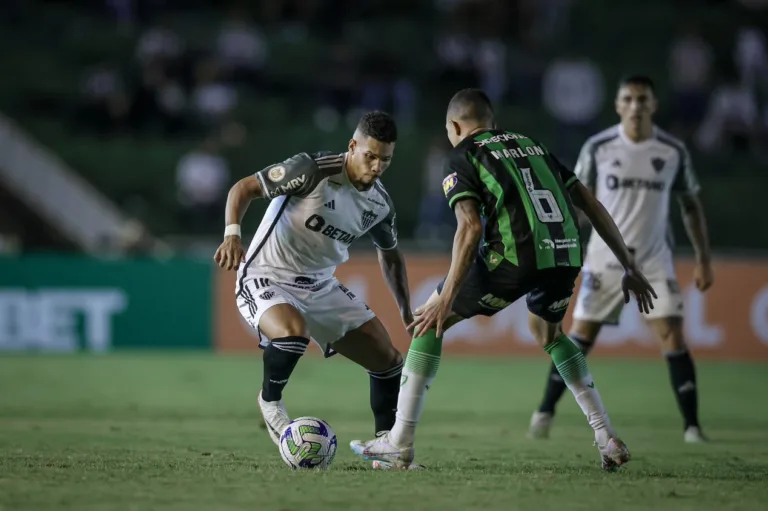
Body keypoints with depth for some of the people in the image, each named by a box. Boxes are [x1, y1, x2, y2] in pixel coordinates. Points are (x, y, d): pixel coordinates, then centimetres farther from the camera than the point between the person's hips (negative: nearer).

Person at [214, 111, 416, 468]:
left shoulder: (380, 204, 0)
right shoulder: (313, 170, -20)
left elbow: (390, 255, 20)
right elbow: (244, 188, -16)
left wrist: (407, 312, 19)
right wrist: (232, 234, -32)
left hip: (320, 287, 7)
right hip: (266, 278, -7)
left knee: (388, 360, 1)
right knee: (293, 333, -38)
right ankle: (270, 400, -8)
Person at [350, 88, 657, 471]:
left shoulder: (462, 157, 10)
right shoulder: (532, 146, 28)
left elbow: (471, 227, -8)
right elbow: (592, 205, 23)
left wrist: (446, 299, -10)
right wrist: (629, 268, 26)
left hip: (515, 257, -6)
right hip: (566, 255, 6)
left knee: (430, 321, 12)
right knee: (547, 334, 35)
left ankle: (400, 443, 8)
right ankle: (608, 440, 24)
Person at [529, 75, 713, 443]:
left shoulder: (674, 151, -1)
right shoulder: (598, 148, -5)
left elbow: (691, 205, 10)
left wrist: (703, 259, 6)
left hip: (654, 262, 0)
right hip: (604, 260, 0)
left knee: (674, 338, -11)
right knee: (580, 337, 2)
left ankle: (692, 426, -5)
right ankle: (545, 412, 16)